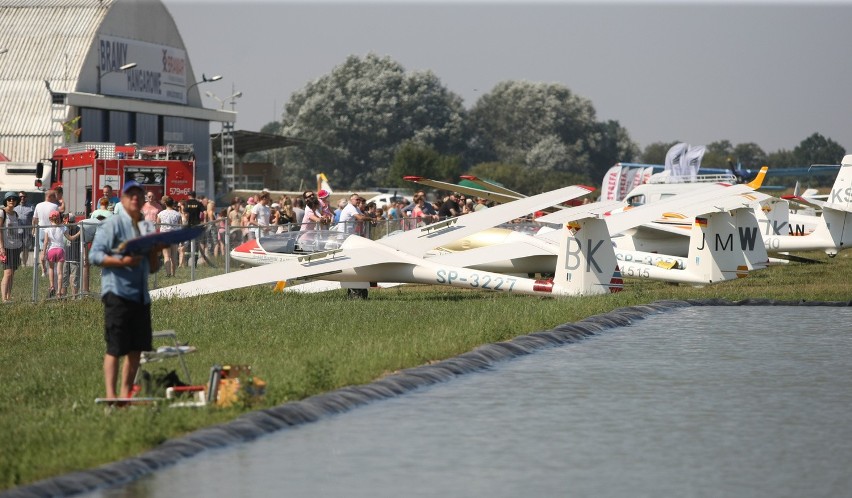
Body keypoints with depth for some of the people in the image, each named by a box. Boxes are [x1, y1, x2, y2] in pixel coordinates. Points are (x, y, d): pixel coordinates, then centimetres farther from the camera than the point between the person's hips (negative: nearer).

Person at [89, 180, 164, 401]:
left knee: (136, 349, 8)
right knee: (115, 348, -7)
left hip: (141, 295, 7)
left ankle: (125, 393, 17)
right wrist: (121, 261, -21)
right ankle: (111, 395, -5)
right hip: (117, 293, -6)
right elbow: (94, 255, -10)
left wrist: (155, 253, -2)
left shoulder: (148, 227, 16)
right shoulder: (113, 224, -3)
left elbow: (153, 268, 19)